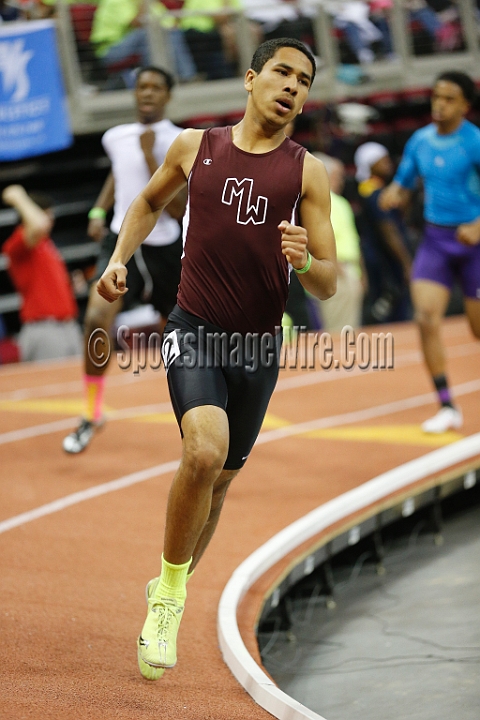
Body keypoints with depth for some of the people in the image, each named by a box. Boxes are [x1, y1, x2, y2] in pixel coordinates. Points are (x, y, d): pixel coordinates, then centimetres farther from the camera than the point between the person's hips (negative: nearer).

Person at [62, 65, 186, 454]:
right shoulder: (116, 137, 5)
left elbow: (176, 209, -19)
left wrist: (150, 155, -23)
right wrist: (98, 210, 13)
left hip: (164, 246, -2)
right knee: (97, 319, -22)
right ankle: (93, 413, -8)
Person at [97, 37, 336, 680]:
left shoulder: (307, 172, 0)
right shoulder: (195, 146, 2)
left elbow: (328, 286, -2)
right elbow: (149, 202, 24)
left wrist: (305, 261, -23)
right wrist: (120, 259, 9)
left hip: (259, 345, 2)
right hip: (194, 331, -2)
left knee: (219, 480, 14)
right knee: (204, 451, -26)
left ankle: (170, 593, 38)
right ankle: (169, 593, -8)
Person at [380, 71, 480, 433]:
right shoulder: (420, 140, 5)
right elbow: (404, 182, 17)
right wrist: (393, 195, -6)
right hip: (435, 240, 4)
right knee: (427, 316, -13)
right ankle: (447, 407, -8)